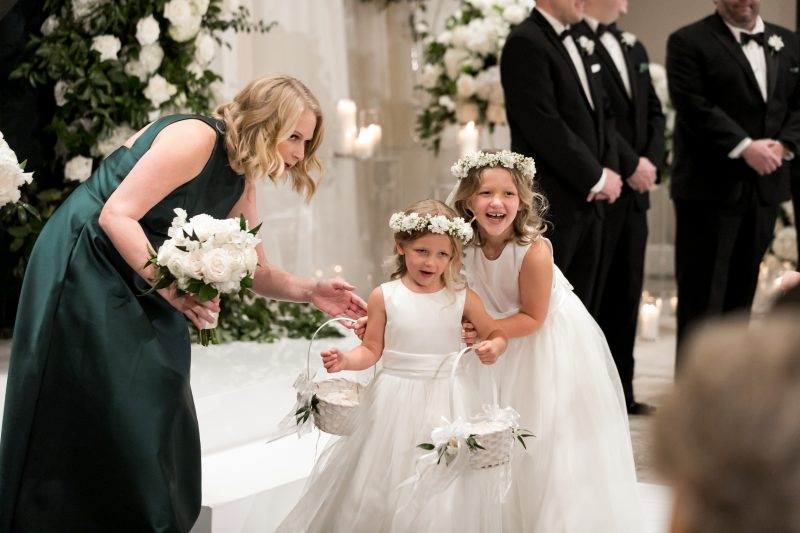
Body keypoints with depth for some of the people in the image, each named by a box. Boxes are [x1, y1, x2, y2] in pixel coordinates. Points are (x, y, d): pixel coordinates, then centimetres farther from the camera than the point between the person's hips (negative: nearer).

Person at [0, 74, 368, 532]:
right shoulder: (195, 138, -20)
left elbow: (254, 271, 11)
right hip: (83, 268, -9)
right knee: (86, 414, -5)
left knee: (153, 412, 7)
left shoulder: (240, 183, 7)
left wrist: (308, 291, -5)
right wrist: (170, 286, -29)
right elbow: (116, 216, -25)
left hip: (137, 284, 9)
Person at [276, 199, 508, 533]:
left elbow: (496, 334, 7)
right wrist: (345, 360, -19)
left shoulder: (462, 298, -2)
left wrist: (493, 348, -14)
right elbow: (371, 350, -1)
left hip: (445, 404, 1)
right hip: (395, 403, 0)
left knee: (442, 497, 5)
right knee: (384, 485, 8)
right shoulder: (384, 297, -5)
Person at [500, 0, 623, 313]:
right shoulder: (526, 43, -12)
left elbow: (601, 114, 17)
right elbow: (543, 125, -19)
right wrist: (596, 177, -13)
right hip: (551, 204, -8)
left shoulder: (582, 46, 15)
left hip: (588, 201, 8)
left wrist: (608, 170, -1)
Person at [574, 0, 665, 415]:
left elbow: (654, 111, 16)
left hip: (634, 192, 8)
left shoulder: (633, 48, 18)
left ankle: (620, 390, 19)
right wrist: (629, 166, -16)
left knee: (627, 293, 11)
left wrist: (651, 161, -1)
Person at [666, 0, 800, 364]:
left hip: (765, 187, 6)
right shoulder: (689, 43, -4)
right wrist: (745, 148, -20)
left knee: (741, 293, 12)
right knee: (702, 298, -3)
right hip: (710, 187, -6)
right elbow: (695, 107, -14)